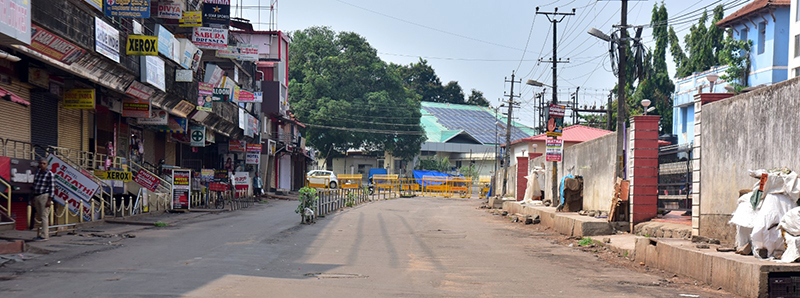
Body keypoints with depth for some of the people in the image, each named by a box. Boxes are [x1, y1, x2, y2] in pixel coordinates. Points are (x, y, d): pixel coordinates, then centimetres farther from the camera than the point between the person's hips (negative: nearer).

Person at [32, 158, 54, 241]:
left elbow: (51, 187, -10)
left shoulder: (49, 174, -6)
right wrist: (33, 200, 16)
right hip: (37, 197, 7)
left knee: (44, 216, -8)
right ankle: (47, 234, 13)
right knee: (40, 217, 8)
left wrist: (49, 200, -16)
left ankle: (44, 235, -7)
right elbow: (34, 186, 17)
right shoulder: (37, 173, 12)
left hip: (44, 196, -7)